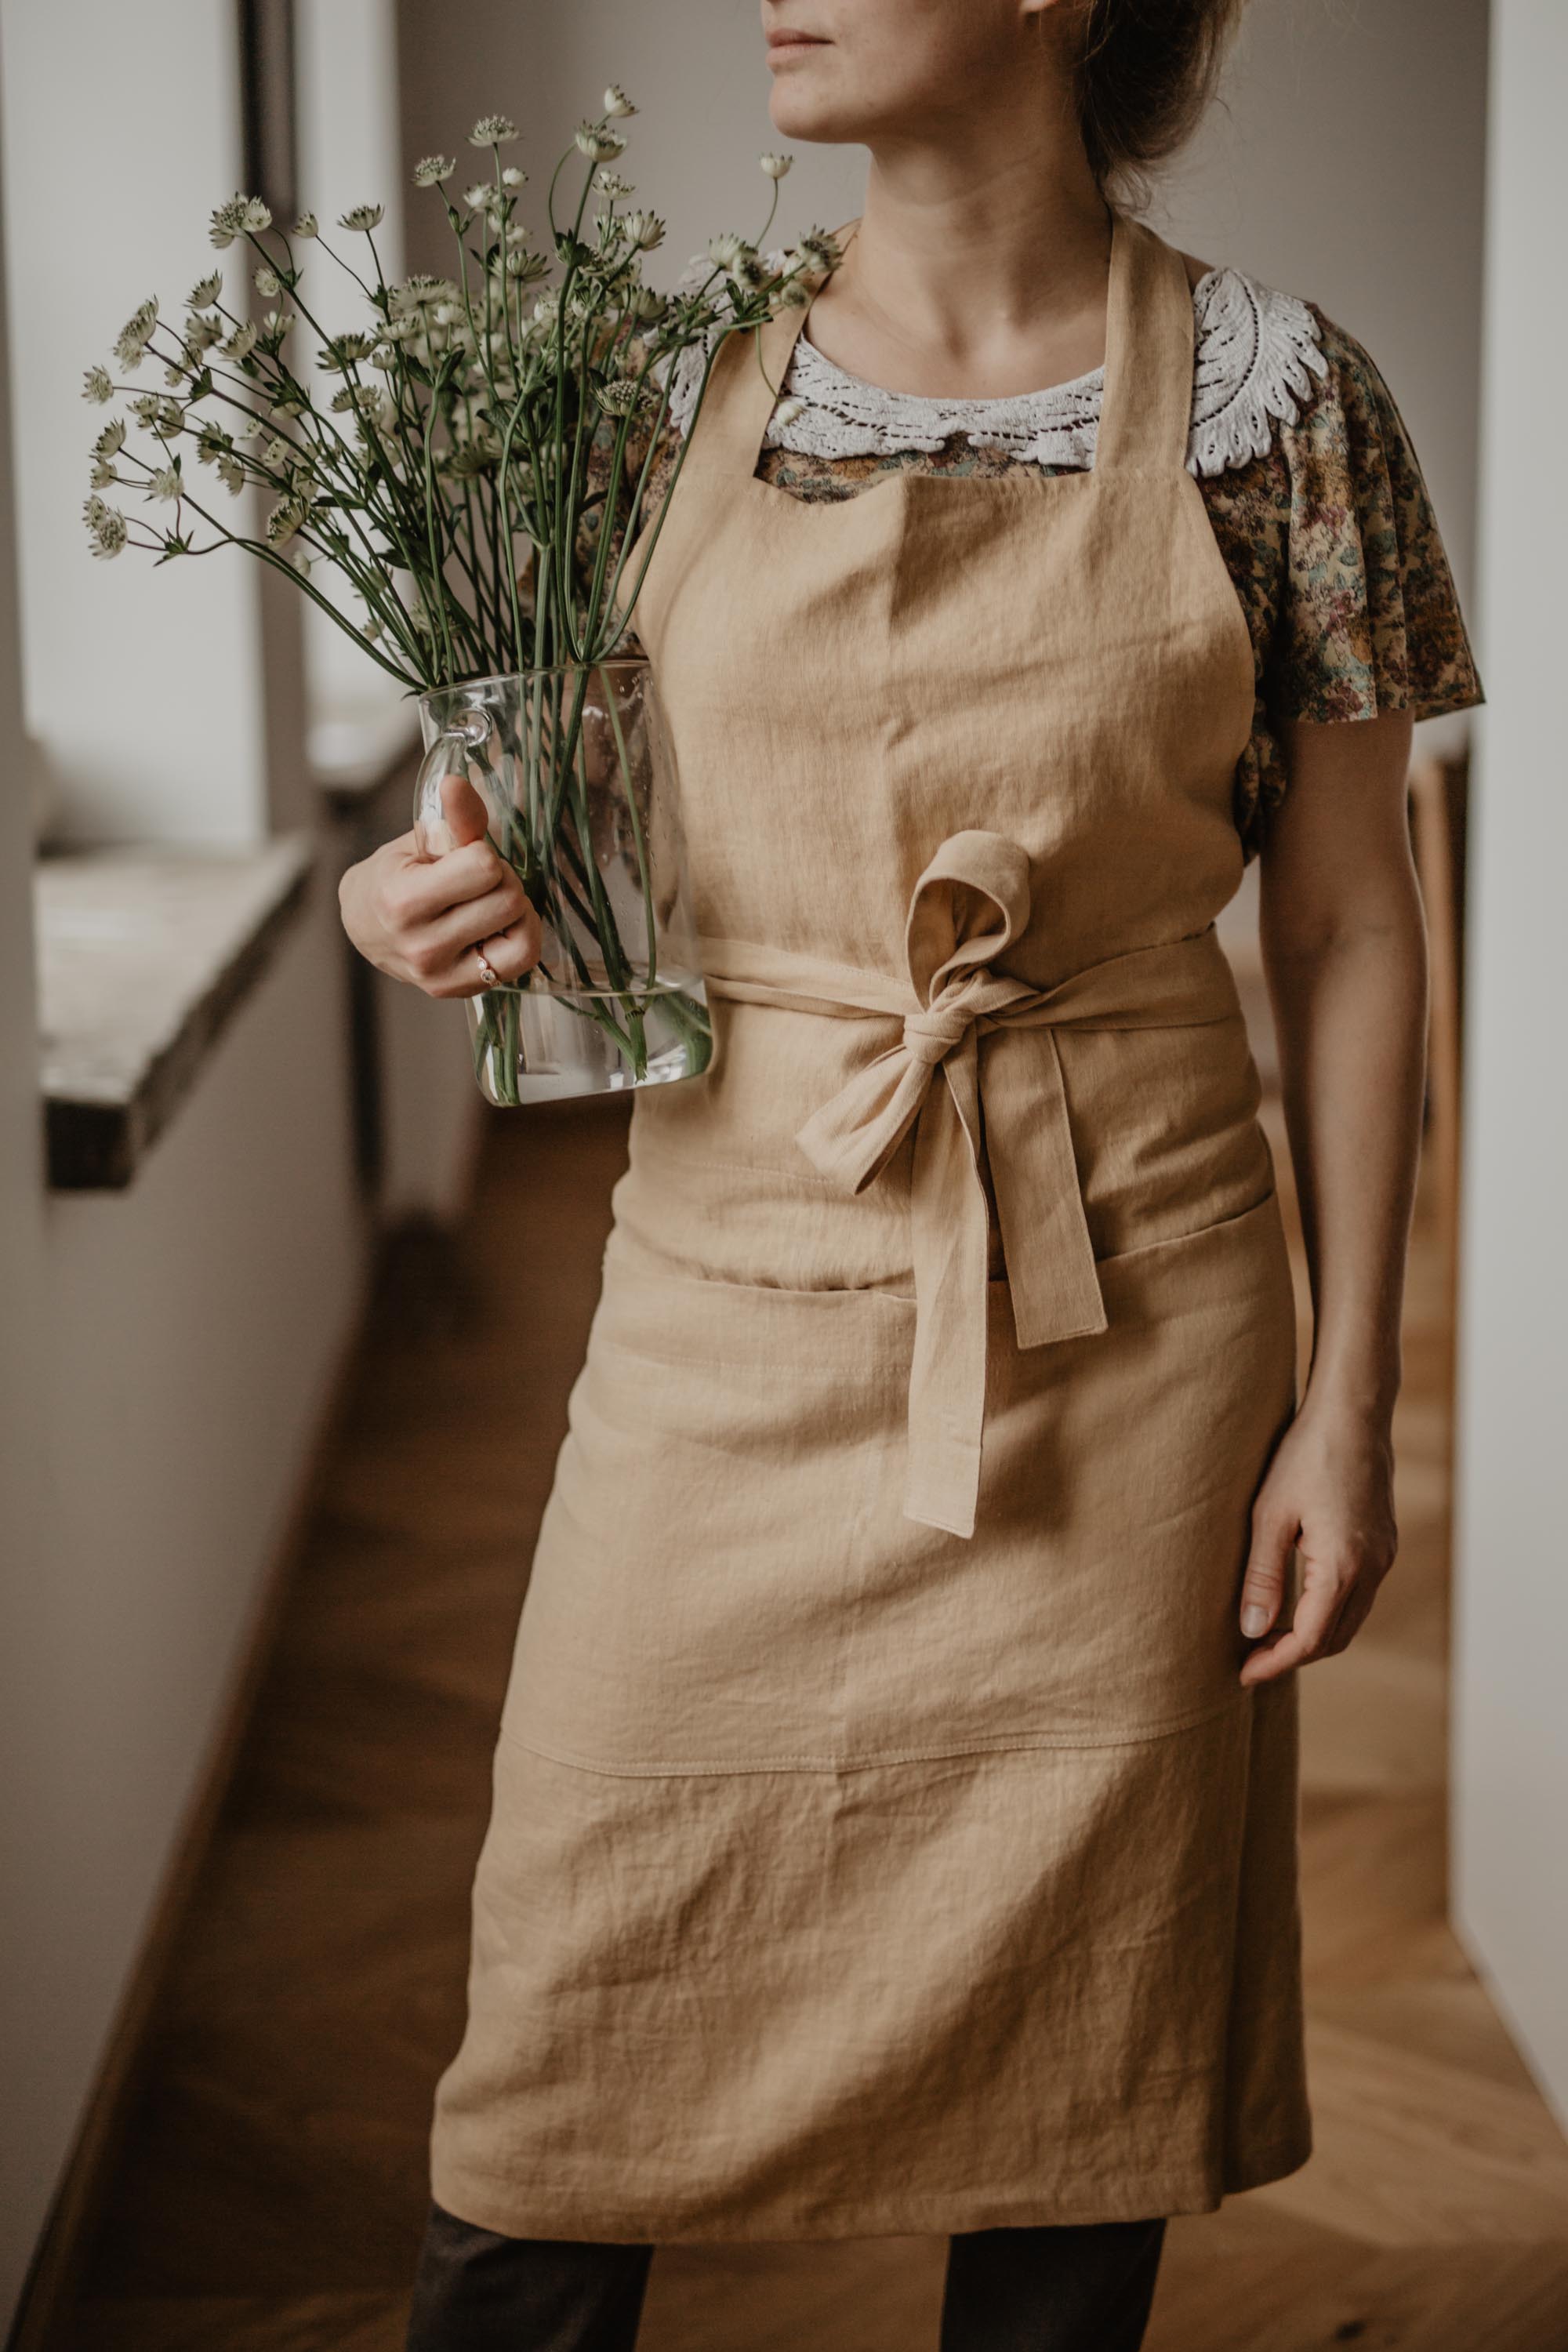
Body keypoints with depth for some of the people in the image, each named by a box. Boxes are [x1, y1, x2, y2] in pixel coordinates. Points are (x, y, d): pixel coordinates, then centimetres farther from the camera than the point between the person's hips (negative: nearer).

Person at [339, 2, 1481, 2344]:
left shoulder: (1270, 390, -3)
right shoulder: (683, 377, 4)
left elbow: (1348, 934, 0)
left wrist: (1349, 1399, -3)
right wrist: (438, 903, -8)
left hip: (1123, 1317, -1)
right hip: (736, 1289, 2)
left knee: (1072, 2072, 10)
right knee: (569, 2068, 6)